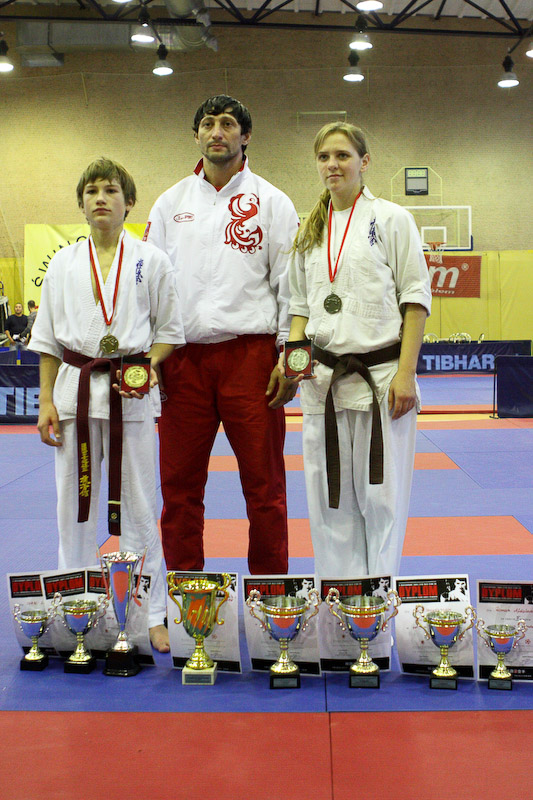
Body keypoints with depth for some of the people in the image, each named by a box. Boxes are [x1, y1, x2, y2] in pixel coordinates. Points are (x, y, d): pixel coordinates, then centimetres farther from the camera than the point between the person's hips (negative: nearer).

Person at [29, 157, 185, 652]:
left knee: (137, 508, 2)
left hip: (132, 393, -2)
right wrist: (46, 401, 3)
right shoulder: (64, 264, 8)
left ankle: (151, 616, 12)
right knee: (75, 506, 7)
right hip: (75, 390, 2)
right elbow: (48, 339, 9)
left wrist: (148, 366, -11)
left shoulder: (151, 261, 2)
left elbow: (169, 329, 7)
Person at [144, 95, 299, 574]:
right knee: (180, 484, 7)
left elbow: (291, 282, 2)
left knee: (264, 484, 3)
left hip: (250, 354, -2)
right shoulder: (171, 203, 12)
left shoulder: (271, 202, 5)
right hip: (184, 359, 3)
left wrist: (289, 358, -5)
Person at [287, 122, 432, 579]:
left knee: (380, 495, 0)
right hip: (323, 381, 4)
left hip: (381, 374, -4)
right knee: (330, 494, 8)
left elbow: (416, 299, -3)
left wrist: (405, 373, -11)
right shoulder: (310, 232, 14)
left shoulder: (391, 219, 0)